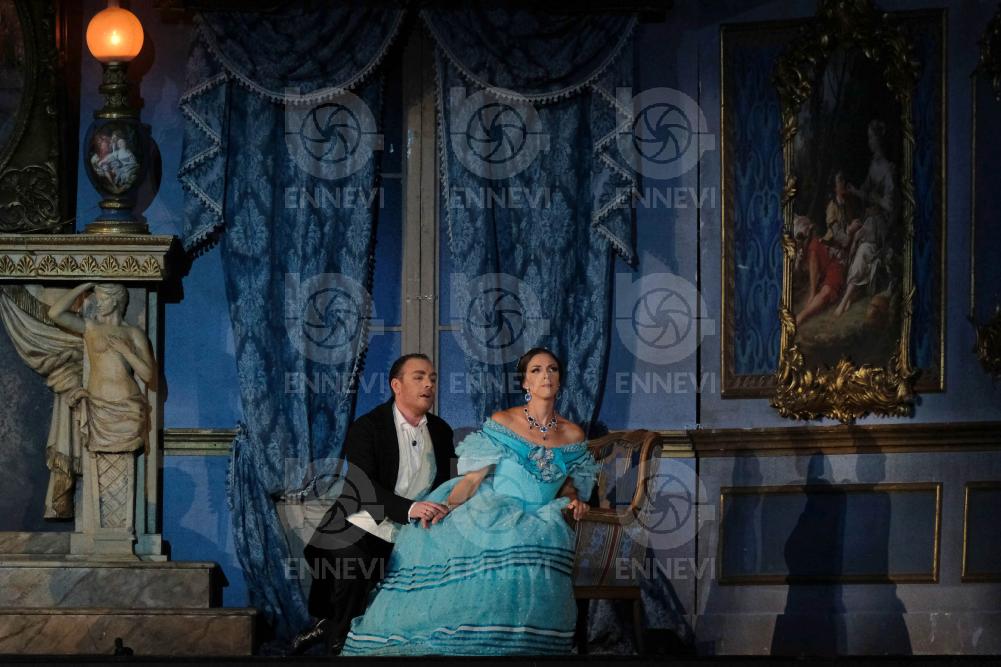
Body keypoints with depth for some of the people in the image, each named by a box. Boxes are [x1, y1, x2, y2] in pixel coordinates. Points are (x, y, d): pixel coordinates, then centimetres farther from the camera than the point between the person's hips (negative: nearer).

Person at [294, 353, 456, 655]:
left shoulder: (441, 432, 10)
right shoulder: (366, 427, -7)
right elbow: (364, 489, -19)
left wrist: (434, 511, -11)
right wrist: (411, 508, -34)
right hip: (363, 530, -6)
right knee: (354, 572, -33)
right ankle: (340, 642, -5)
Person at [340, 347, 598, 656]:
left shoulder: (573, 435, 10)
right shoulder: (502, 422, 3)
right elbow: (473, 478, -2)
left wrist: (572, 500, 3)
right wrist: (444, 510, -16)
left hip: (539, 523, 2)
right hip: (491, 512, -2)